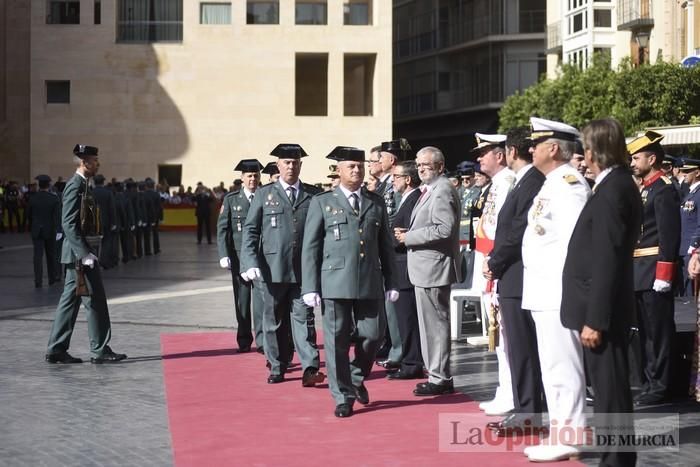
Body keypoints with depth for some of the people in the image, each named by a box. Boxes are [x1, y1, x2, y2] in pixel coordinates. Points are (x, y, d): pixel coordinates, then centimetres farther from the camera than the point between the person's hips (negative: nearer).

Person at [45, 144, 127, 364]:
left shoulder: (83, 185, 16)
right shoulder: (75, 186, -15)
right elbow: (69, 224, -21)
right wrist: (85, 254, -24)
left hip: (81, 254, 10)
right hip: (79, 253, -10)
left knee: (70, 300, 10)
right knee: (95, 300, -4)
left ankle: (56, 350, 13)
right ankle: (100, 350, 2)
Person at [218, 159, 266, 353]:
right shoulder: (231, 199, 5)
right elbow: (222, 228, 3)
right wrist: (224, 255, -6)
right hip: (239, 255, 1)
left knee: (261, 295, -11)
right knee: (242, 299, 7)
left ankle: (261, 340, -11)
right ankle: (244, 340, 16)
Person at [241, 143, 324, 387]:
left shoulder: (313, 195, 7)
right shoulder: (264, 194, 6)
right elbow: (250, 230, 4)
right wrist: (251, 263, -8)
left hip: (304, 269, -1)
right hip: (273, 269, 1)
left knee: (303, 317, -6)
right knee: (274, 321, 8)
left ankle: (310, 369, -12)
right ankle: (277, 368, 19)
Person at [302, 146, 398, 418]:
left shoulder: (376, 203, 14)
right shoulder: (322, 203, 6)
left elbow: (386, 245, 15)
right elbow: (310, 247, 3)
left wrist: (391, 283, 10)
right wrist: (310, 288, -4)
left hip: (370, 283, 3)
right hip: (335, 283, -2)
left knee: (372, 335, 0)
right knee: (337, 341, -1)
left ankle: (357, 378, 28)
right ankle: (343, 397, 10)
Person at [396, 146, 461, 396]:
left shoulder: (442, 190, -15)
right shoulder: (431, 190, 17)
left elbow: (444, 229, -24)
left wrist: (409, 237, -17)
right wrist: (409, 235, 9)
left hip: (433, 268, -11)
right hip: (426, 267, 11)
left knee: (435, 323, -6)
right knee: (432, 322, 14)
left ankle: (439, 379, 0)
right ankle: (439, 375, 21)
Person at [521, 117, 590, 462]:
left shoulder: (568, 183, -15)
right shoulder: (552, 183, 17)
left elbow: (575, 239, -21)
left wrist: (566, 287, -20)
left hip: (558, 292, -11)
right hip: (545, 292, 11)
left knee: (561, 367, -6)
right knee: (554, 367, 14)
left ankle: (567, 438, -1)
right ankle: (561, 433, 21)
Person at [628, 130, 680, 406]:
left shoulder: (664, 189, -12)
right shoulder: (645, 188, 16)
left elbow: (669, 235, -18)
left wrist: (663, 275, -21)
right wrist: (634, 269, 17)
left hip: (655, 271, -10)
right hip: (641, 271, 10)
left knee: (658, 330, -4)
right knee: (645, 330, 14)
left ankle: (659, 386, 1)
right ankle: (650, 382, 21)